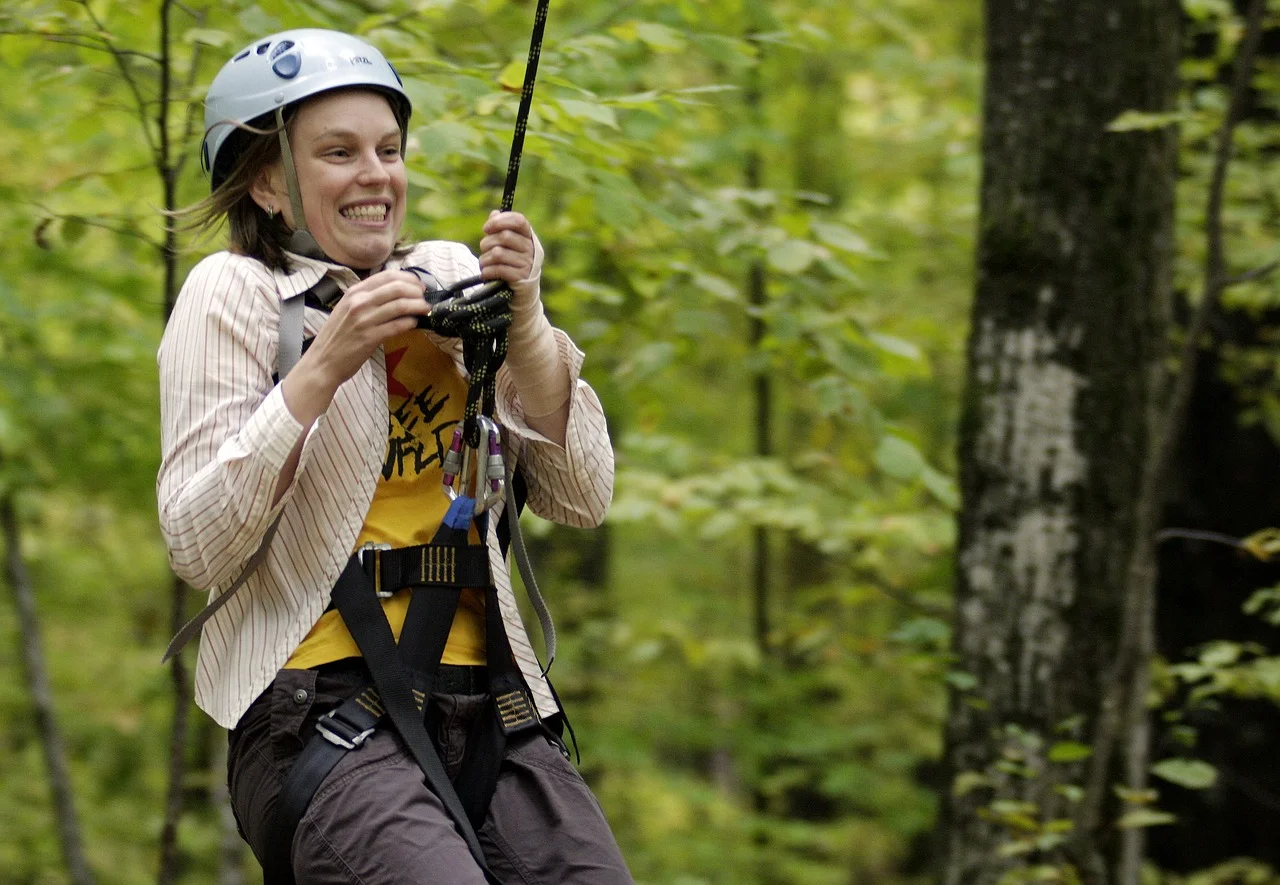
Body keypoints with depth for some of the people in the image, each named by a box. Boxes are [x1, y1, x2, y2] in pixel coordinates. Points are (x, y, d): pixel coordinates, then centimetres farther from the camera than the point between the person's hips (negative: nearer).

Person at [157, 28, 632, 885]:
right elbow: (198, 548, -7)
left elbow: (582, 498, 8)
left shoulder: (452, 276, 15)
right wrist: (320, 371, -15)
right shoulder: (236, 290, 3)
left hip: (486, 701, 5)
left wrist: (524, 323, -4)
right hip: (319, 706, -4)